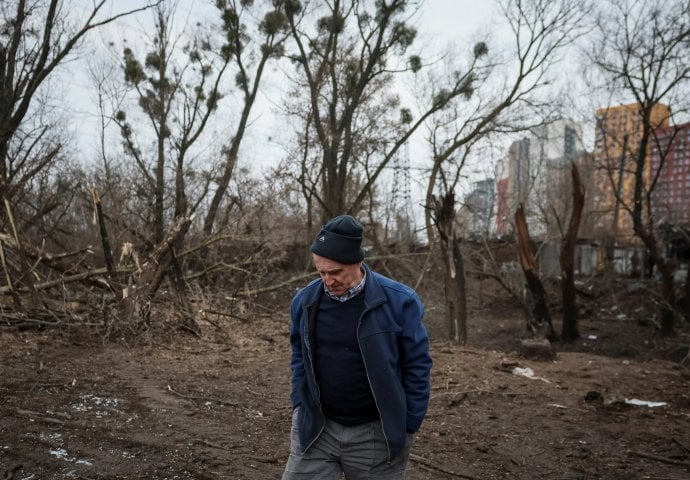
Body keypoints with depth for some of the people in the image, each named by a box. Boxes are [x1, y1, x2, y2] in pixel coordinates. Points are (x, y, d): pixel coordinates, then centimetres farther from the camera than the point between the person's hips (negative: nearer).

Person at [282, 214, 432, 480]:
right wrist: (300, 407, 7)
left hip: (377, 432, -2)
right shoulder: (305, 300, -3)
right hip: (316, 428, 3)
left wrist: (408, 426, -4)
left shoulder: (399, 301, -14)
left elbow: (417, 365, -6)